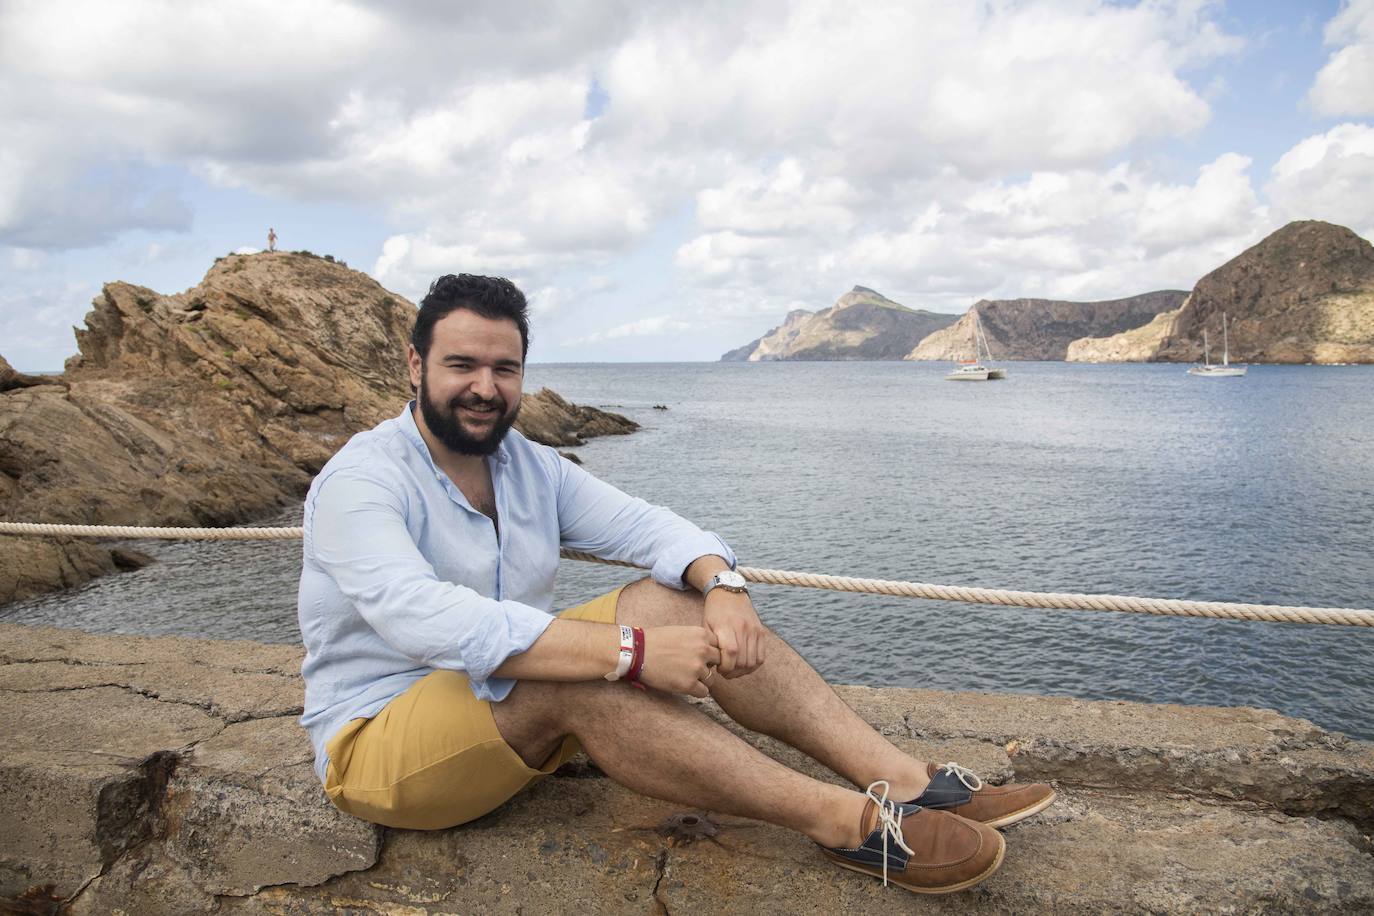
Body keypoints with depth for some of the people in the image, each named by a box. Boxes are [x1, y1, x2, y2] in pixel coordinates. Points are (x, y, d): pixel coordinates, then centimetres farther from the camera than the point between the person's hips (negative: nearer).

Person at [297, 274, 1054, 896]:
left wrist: (722, 586, -29)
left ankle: (912, 782, -20)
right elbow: (424, 619, -36)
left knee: (675, 599, -15)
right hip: (376, 741, -6)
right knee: (574, 677, -36)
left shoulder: (530, 467, 3)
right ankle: (843, 822, -29)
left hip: (521, 714, 6)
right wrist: (631, 652, -43)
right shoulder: (361, 480, -18)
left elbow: (648, 527, -5)